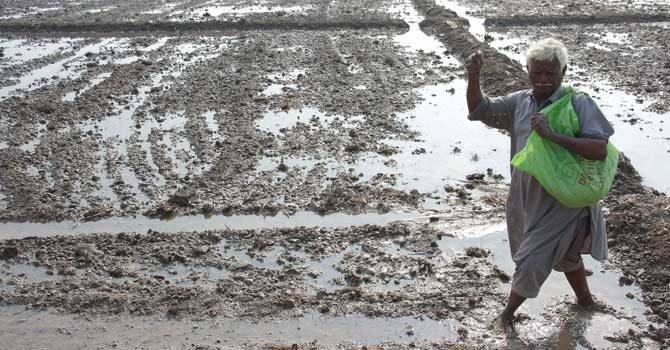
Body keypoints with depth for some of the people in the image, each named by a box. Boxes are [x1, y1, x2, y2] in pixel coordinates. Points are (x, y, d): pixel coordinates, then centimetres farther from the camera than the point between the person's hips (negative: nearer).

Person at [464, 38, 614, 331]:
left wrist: (552, 135, -37)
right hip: (527, 197, 6)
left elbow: (600, 150, -27)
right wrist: (473, 76, -20)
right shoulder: (519, 102, -1)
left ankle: (508, 311, 29)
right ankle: (586, 301, 50)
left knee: (532, 260, 3)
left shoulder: (579, 104, -18)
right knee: (565, 254, 26)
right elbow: (479, 110, -2)